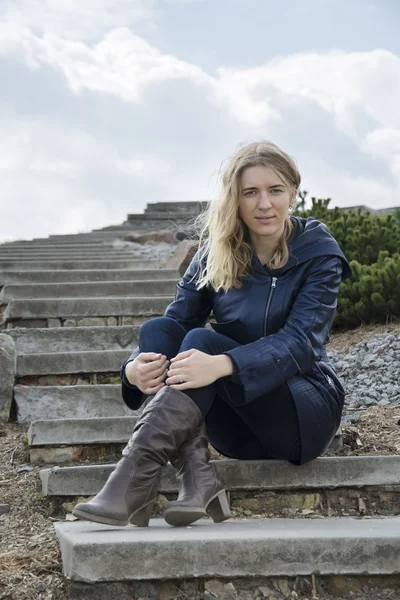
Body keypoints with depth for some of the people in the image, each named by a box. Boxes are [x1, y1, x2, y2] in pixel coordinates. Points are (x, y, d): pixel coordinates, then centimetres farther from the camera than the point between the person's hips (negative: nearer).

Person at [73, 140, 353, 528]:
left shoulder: (318, 252, -8)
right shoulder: (216, 253, 3)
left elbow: (300, 343, -22)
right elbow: (178, 320, -6)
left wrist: (222, 365, -40)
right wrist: (136, 368, -30)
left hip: (306, 412, -4)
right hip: (238, 427, 4)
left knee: (201, 341, -29)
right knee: (157, 330, -21)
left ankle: (136, 480, -41)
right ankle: (196, 476, -37)